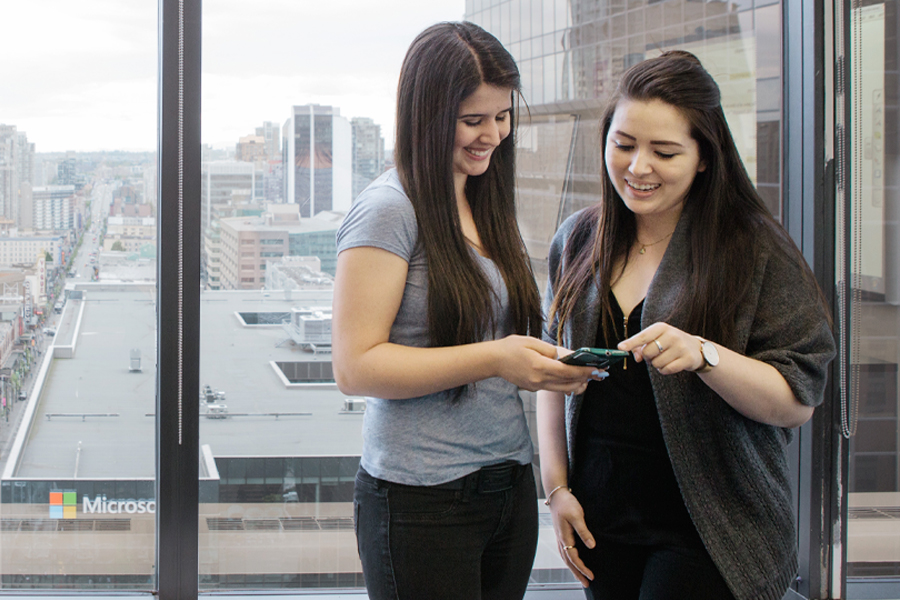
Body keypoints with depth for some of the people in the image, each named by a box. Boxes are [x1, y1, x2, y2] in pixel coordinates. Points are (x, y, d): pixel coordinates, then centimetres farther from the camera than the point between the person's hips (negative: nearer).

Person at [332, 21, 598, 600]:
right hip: (423, 501, -7)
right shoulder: (388, 210, -11)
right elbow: (355, 367, -17)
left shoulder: (486, 210, 14)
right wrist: (494, 360, -22)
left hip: (510, 483, 7)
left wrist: (542, 368, 1)